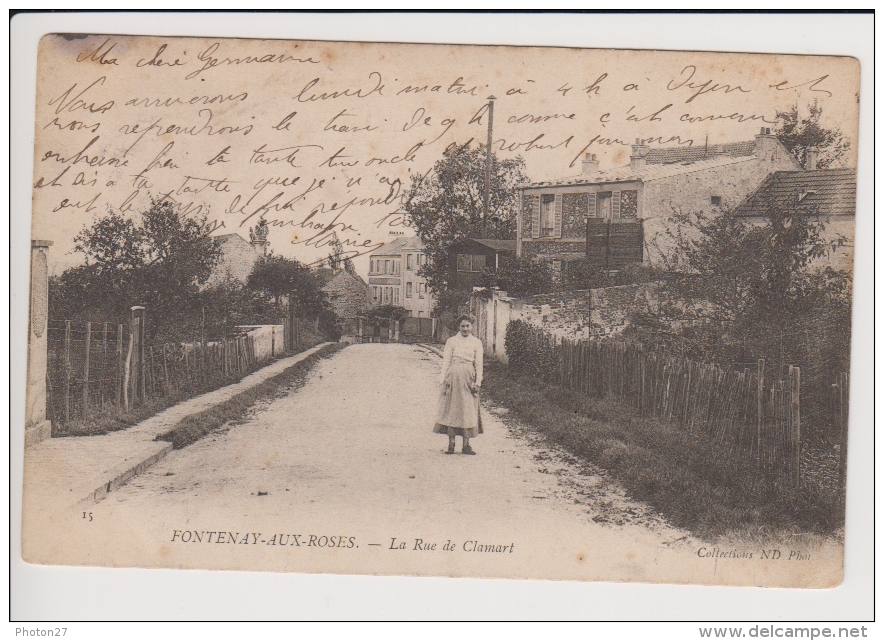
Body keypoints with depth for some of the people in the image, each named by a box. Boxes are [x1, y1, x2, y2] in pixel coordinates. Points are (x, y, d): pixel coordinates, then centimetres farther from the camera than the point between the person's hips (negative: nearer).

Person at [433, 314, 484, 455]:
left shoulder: (476, 342, 8)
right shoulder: (451, 341, 5)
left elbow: (479, 364, 8)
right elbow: (446, 361, 4)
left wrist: (478, 382, 0)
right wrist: (444, 380, -3)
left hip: (469, 377, 1)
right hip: (453, 376, -1)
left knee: (468, 410, 1)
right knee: (451, 408, -1)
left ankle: (466, 444, 6)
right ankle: (451, 443, 4)